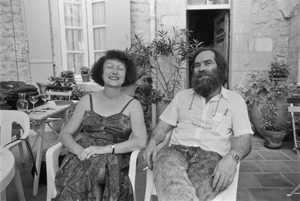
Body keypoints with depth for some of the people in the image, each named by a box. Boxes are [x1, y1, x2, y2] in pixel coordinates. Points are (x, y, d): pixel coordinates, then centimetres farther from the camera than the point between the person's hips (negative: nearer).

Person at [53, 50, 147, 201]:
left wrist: (106, 149, -21)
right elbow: (65, 134, 8)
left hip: (113, 159, -1)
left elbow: (141, 141, -10)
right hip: (83, 156, 2)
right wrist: (80, 150, -14)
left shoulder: (133, 105, 3)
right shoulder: (87, 100, 10)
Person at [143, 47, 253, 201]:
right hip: (176, 150, 2)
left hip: (210, 156, -2)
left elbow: (244, 138, 2)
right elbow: (162, 126, 17)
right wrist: (152, 141, -6)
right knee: (166, 168, -35)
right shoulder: (182, 96, 19)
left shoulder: (235, 100, 12)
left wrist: (231, 157, -21)